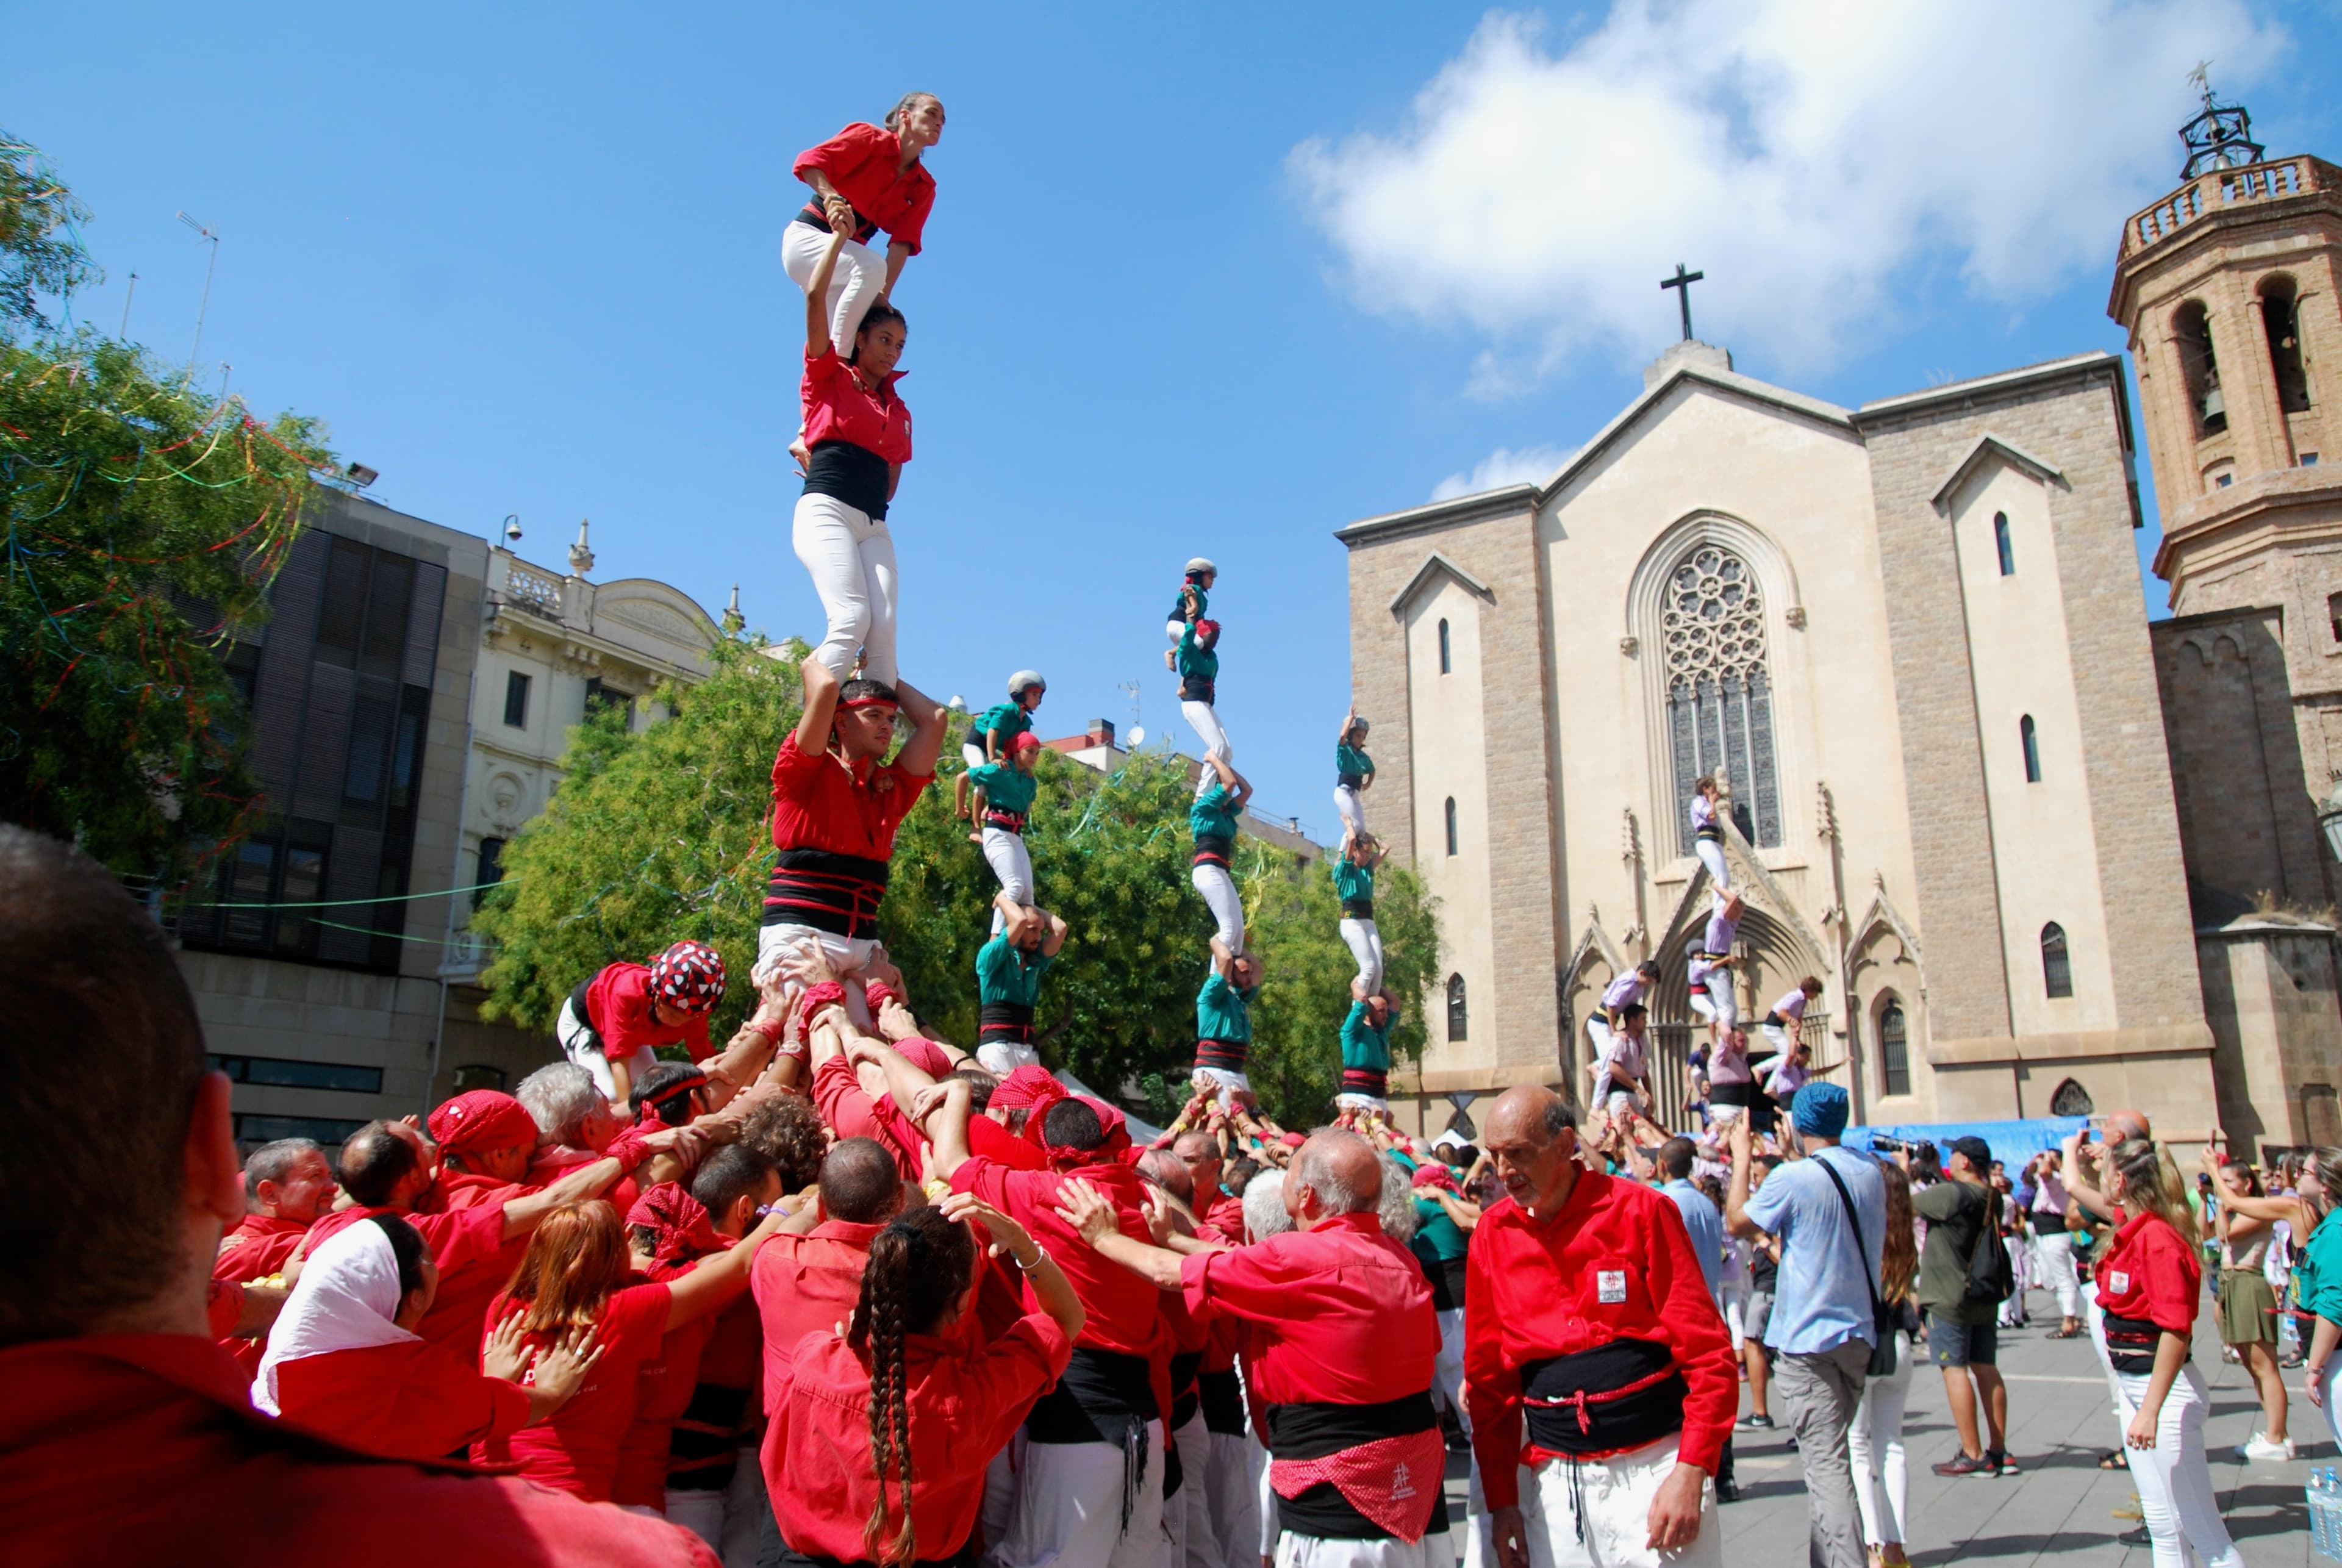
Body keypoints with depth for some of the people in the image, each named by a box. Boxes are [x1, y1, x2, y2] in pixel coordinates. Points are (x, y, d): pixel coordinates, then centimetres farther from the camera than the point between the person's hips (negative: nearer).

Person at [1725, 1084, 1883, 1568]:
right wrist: (1791, 1159, 26)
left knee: (1825, 1462, -6)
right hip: (1860, 1332, 7)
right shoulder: (1870, 1171, 3)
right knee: (1830, 1453, 19)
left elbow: (1738, 1222, -2)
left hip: (1807, 1337, -7)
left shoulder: (1793, 1178, -17)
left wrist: (1742, 1158, 9)